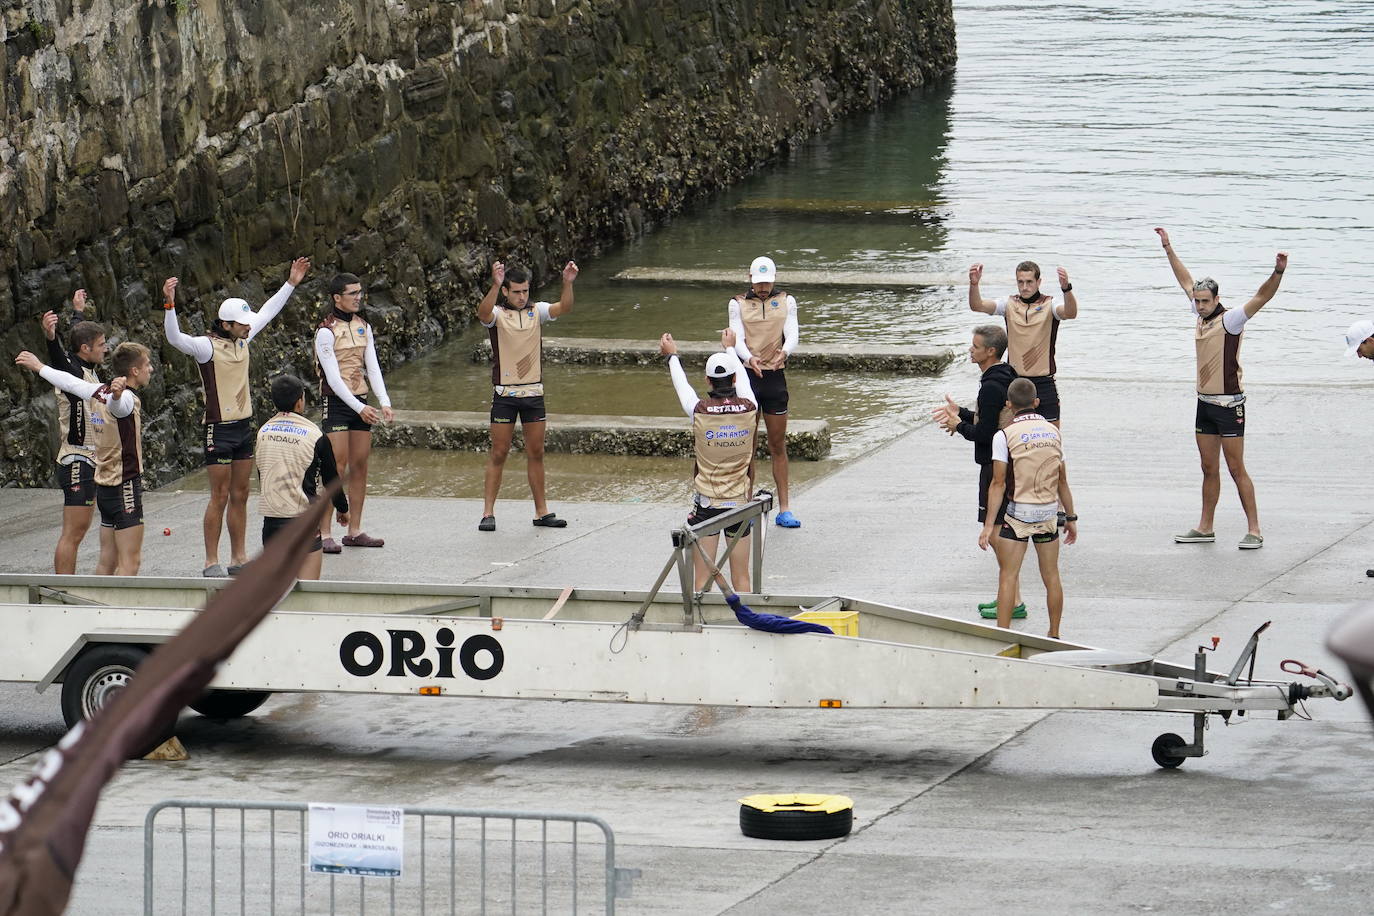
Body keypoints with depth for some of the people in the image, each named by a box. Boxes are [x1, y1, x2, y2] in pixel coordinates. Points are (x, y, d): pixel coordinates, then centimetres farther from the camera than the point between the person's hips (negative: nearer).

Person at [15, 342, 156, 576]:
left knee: (107, 561, 11)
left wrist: (39, 367, 39)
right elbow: (117, 405, -41)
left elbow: (70, 382, 22)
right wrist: (117, 394, -65)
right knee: (130, 562, -11)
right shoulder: (127, 400, -17)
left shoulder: (100, 392, 8)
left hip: (105, 485, 9)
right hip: (125, 486, -9)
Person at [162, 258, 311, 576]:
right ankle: (211, 562, 1)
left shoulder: (242, 341, 8)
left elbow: (268, 312, 22)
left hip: (244, 427, 7)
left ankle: (239, 558, 17)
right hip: (219, 429, -7)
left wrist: (291, 283, 24)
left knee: (240, 496, 11)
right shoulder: (206, 347, -14)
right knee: (220, 498, -5)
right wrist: (170, 304, -43)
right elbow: (175, 338, -31)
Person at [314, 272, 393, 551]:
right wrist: (359, 408, -20)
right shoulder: (326, 331, -11)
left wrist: (384, 402, -5)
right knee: (336, 468, -11)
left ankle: (355, 531, 12)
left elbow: (373, 367, 8)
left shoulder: (363, 327, 10)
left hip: (361, 402, 7)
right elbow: (333, 377, -15)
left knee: (360, 466, 6)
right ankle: (323, 533, -10)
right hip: (337, 402, -7)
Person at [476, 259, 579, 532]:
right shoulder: (497, 314, -5)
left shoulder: (536, 311, 6)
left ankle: (541, 512, 13)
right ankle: (488, 513, 0)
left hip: (533, 392, 4)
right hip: (505, 393, -4)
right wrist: (495, 285, -43)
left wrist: (568, 283, -27)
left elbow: (563, 308, -9)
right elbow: (483, 313, -27)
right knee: (498, 454, -2)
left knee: (536, 453, 8)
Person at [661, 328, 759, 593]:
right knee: (741, 579, 5)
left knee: (703, 578, 0)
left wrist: (671, 355, 31)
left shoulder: (700, 412, -11)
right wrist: (731, 349, 37)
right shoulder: (748, 410, -5)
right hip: (740, 502, 2)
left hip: (706, 503, -2)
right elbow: (742, 377, 17)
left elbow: (681, 384, 10)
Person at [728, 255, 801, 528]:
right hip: (747, 375, -1)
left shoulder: (786, 302, 7)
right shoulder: (738, 304, 4)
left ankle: (784, 510, 9)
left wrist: (784, 352, -28)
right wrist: (750, 358, -29)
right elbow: (737, 338, -7)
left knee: (778, 445, 5)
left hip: (775, 377, 1)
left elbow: (792, 334, -4)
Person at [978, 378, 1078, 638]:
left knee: (1008, 577, -1)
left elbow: (998, 483, -13)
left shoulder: (1005, 436, -10)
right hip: (1048, 512, 4)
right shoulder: (1054, 432, 4)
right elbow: (1062, 481, 7)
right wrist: (1070, 518, 16)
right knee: (1051, 576, 15)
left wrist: (989, 525, -12)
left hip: (1018, 512, -4)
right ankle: (1054, 636, 22)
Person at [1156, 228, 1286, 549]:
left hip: (1229, 404, -8)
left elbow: (1262, 296, -23)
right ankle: (1205, 528, 18)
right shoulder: (1202, 316, 10)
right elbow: (1186, 281, 24)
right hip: (1205, 402, 8)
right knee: (1209, 468, 13)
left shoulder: (1230, 320, -10)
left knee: (1236, 469, -7)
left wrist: (1278, 272, -39)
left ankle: (1254, 531, -5)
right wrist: (1168, 249, 30)